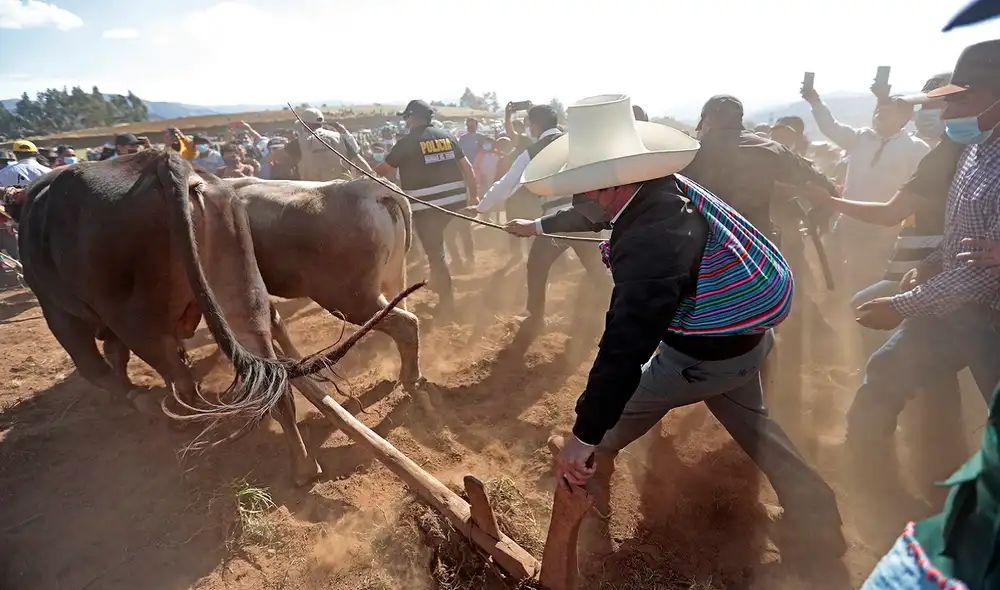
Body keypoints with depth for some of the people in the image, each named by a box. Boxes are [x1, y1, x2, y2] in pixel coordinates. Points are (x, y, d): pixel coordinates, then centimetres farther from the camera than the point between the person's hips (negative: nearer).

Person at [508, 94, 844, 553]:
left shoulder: (653, 242, -39)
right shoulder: (655, 187, -9)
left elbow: (625, 346, -41)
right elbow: (595, 214, 11)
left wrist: (584, 435, -34)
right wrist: (538, 225, 27)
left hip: (711, 353, -8)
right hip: (746, 329, 8)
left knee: (624, 403, 14)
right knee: (747, 419, 28)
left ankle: (590, 473, 40)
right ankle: (813, 507, 38)